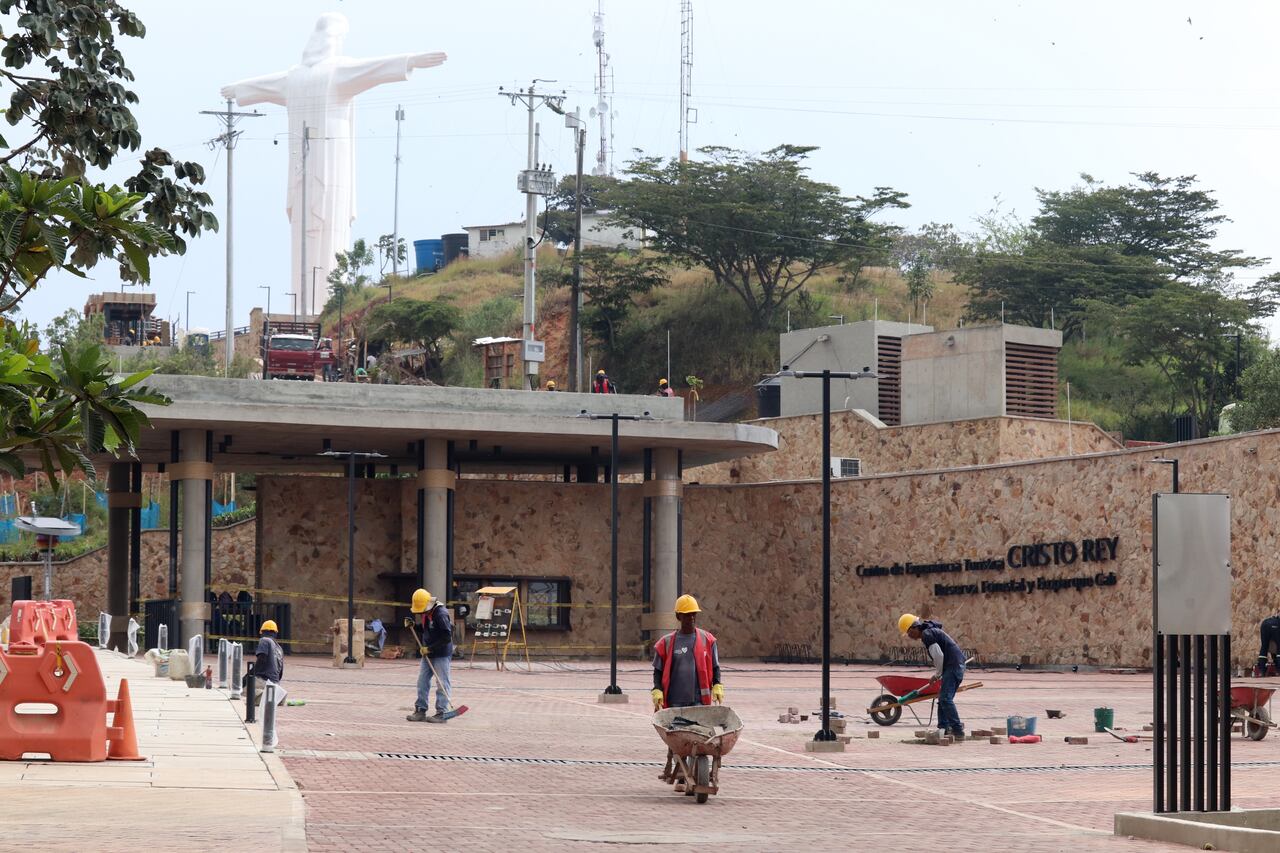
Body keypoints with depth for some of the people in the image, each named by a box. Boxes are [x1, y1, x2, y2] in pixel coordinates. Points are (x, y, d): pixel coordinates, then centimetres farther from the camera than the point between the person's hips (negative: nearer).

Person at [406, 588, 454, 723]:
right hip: (427, 652, 9)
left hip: (441, 654, -9)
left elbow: (446, 637, -22)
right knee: (422, 681, 7)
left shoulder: (441, 614, -19)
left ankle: (441, 713, -2)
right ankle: (420, 711, 13)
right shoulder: (425, 614, 9)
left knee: (442, 683, -4)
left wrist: (430, 649, -19)